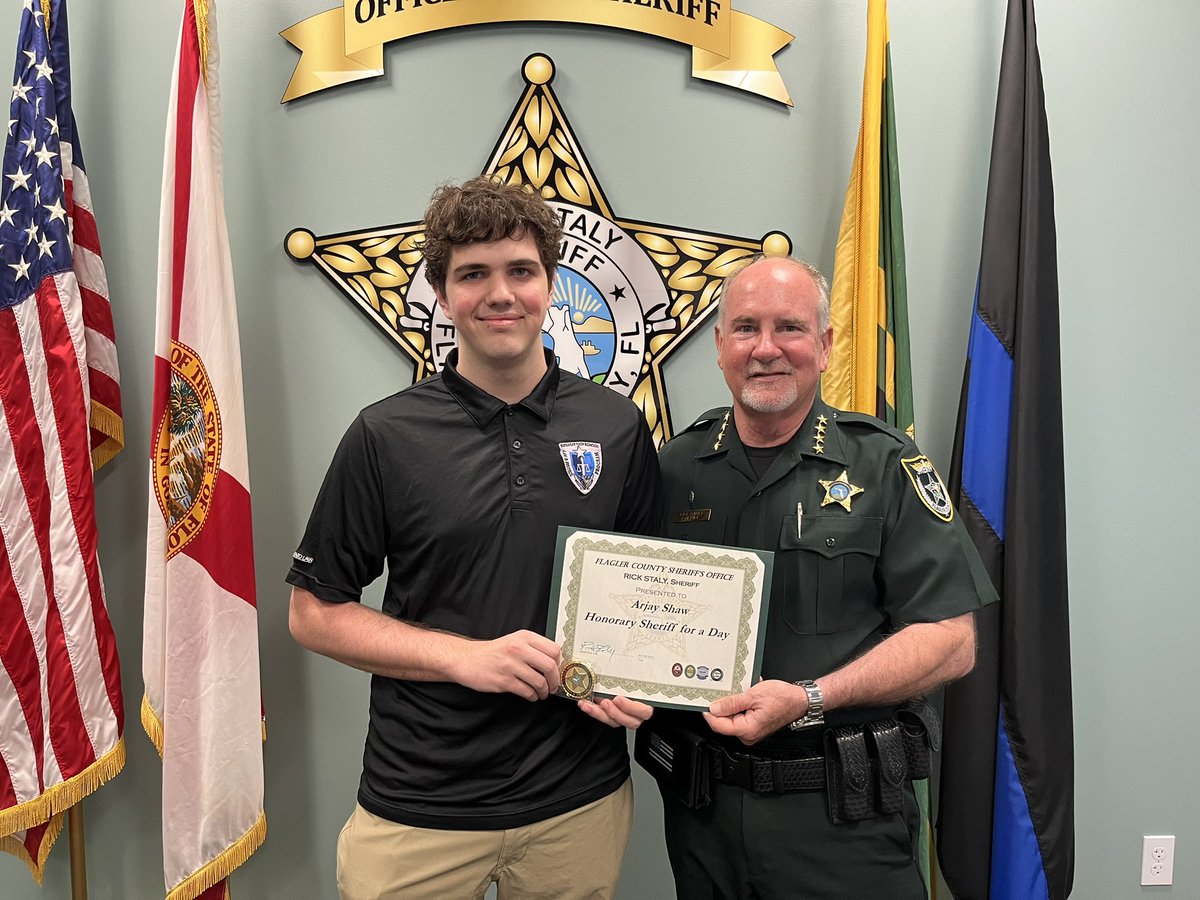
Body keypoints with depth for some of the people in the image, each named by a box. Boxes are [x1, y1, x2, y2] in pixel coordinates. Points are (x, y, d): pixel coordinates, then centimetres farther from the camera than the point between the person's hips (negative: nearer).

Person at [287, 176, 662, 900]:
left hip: (580, 799, 2)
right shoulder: (387, 436, -7)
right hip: (420, 807, -1)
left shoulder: (618, 429, -1)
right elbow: (315, 612, -3)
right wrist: (465, 656, -15)